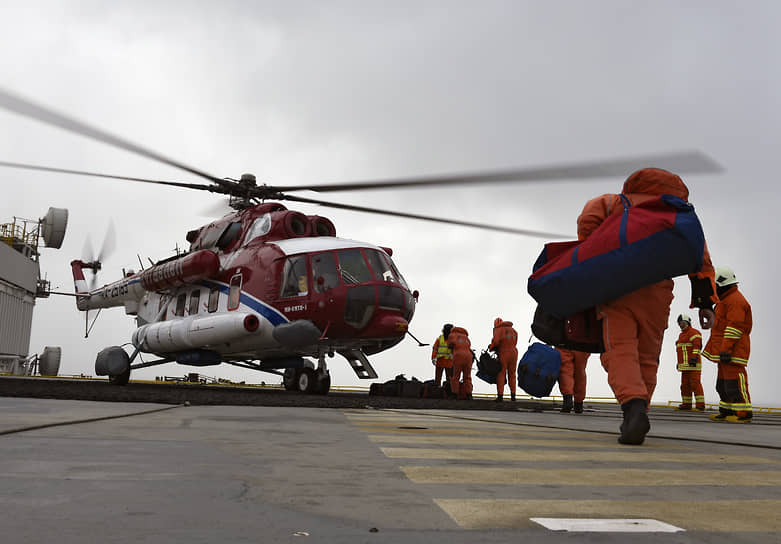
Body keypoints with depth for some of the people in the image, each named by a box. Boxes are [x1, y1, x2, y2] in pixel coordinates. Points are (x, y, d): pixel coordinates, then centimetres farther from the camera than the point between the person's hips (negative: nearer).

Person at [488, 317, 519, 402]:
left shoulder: (498, 330, -1)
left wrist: (491, 347, 2)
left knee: (501, 375, 1)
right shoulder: (513, 330, 17)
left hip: (503, 354, -5)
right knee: (512, 375, 14)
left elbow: (495, 341, -18)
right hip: (513, 354, 5)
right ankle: (513, 396, 12)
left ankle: (500, 396, -5)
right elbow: (514, 343, 13)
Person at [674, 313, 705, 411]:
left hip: (693, 364, -10)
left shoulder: (693, 332, -6)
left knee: (695, 384, -13)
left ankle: (700, 405, -14)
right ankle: (686, 404, 13)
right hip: (685, 365, 10)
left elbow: (697, 346, -16)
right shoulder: (682, 335, 25)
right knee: (685, 385, 9)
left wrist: (694, 358, -25)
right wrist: (679, 363, 26)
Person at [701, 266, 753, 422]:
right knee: (723, 382, 12)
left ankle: (743, 413, -11)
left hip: (732, 351, -11)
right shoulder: (726, 300, 24)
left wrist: (726, 349, -23)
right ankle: (726, 411, 16)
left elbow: (734, 326, -19)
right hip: (724, 351, 11)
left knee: (733, 380, -12)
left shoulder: (735, 300, -10)